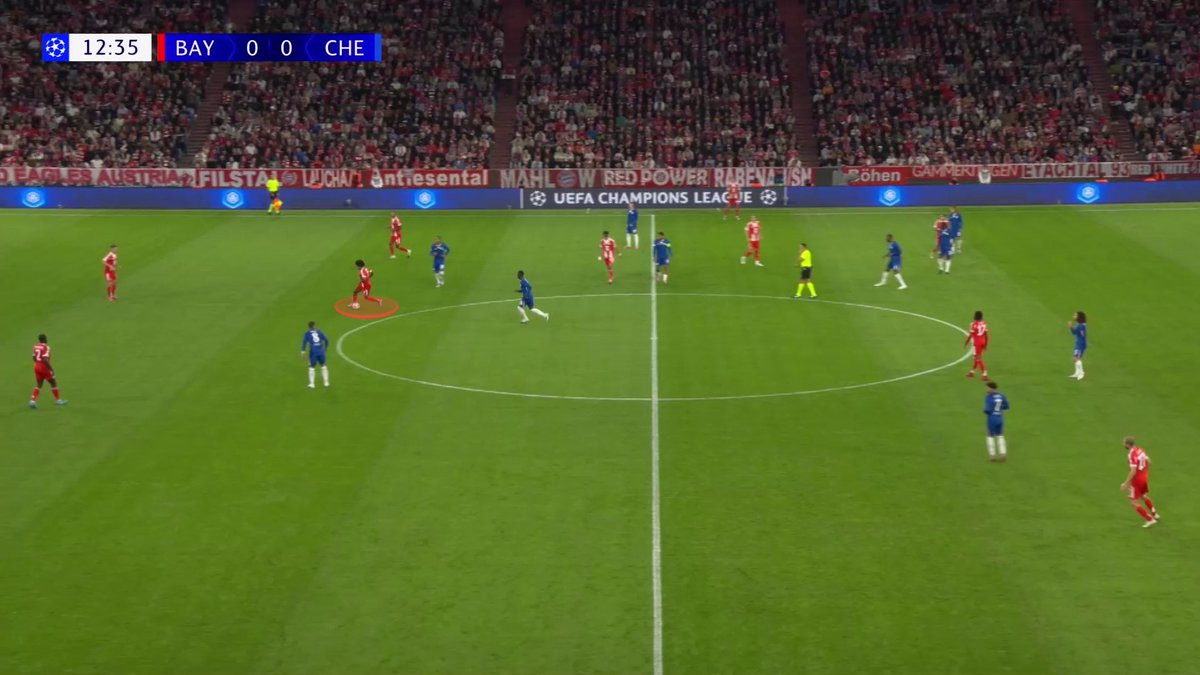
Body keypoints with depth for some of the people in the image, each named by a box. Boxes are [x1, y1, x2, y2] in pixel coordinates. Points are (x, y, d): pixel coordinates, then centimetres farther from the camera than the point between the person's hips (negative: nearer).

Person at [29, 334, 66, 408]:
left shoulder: (36, 346, 7)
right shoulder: (46, 347, -17)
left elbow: (34, 358, 15)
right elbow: (45, 359, -25)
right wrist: (51, 368, -17)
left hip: (37, 366, 7)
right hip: (44, 367, -7)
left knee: (39, 385, 13)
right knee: (53, 383, 9)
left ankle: (32, 401, 0)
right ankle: (58, 400, 18)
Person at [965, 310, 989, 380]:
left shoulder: (974, 324, -17)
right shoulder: (984, 324, 2)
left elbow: (970, 335, -13)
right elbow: (986, 334, 8)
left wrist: (965, 343, -1)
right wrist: (986, 344, 17)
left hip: (977, 342, -7)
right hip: (982, 342, 7)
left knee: (979, 358, -4)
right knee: (976, 357, 20)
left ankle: (985, 374, -10)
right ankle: (972, 372, 35)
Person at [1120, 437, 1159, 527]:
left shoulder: (1132, 455, -26)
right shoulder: (1140, 450, 1)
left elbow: (1133, 471, -29)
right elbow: (1148, 462, 14)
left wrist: (1126, 483, -25)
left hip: (1137, 480, -9)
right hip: (1144, 478, 9)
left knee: (1133, 503, 1)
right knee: (1144, 497, 32)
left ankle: (1149, 519, 1)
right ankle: (1154, 514, 48)